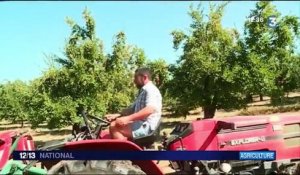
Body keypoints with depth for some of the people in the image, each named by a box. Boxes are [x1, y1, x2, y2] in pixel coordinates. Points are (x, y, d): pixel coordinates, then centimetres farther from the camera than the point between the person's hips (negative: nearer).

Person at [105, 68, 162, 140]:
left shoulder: (150, 90, -9)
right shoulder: (142, 92, 25)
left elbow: (150, 109, -27)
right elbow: (132, 109, 25)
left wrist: (127, 118, -34)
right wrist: (116, 115, 9)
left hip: (146, 126, -11)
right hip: (140, 125, 11)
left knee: (114, 127, -23)